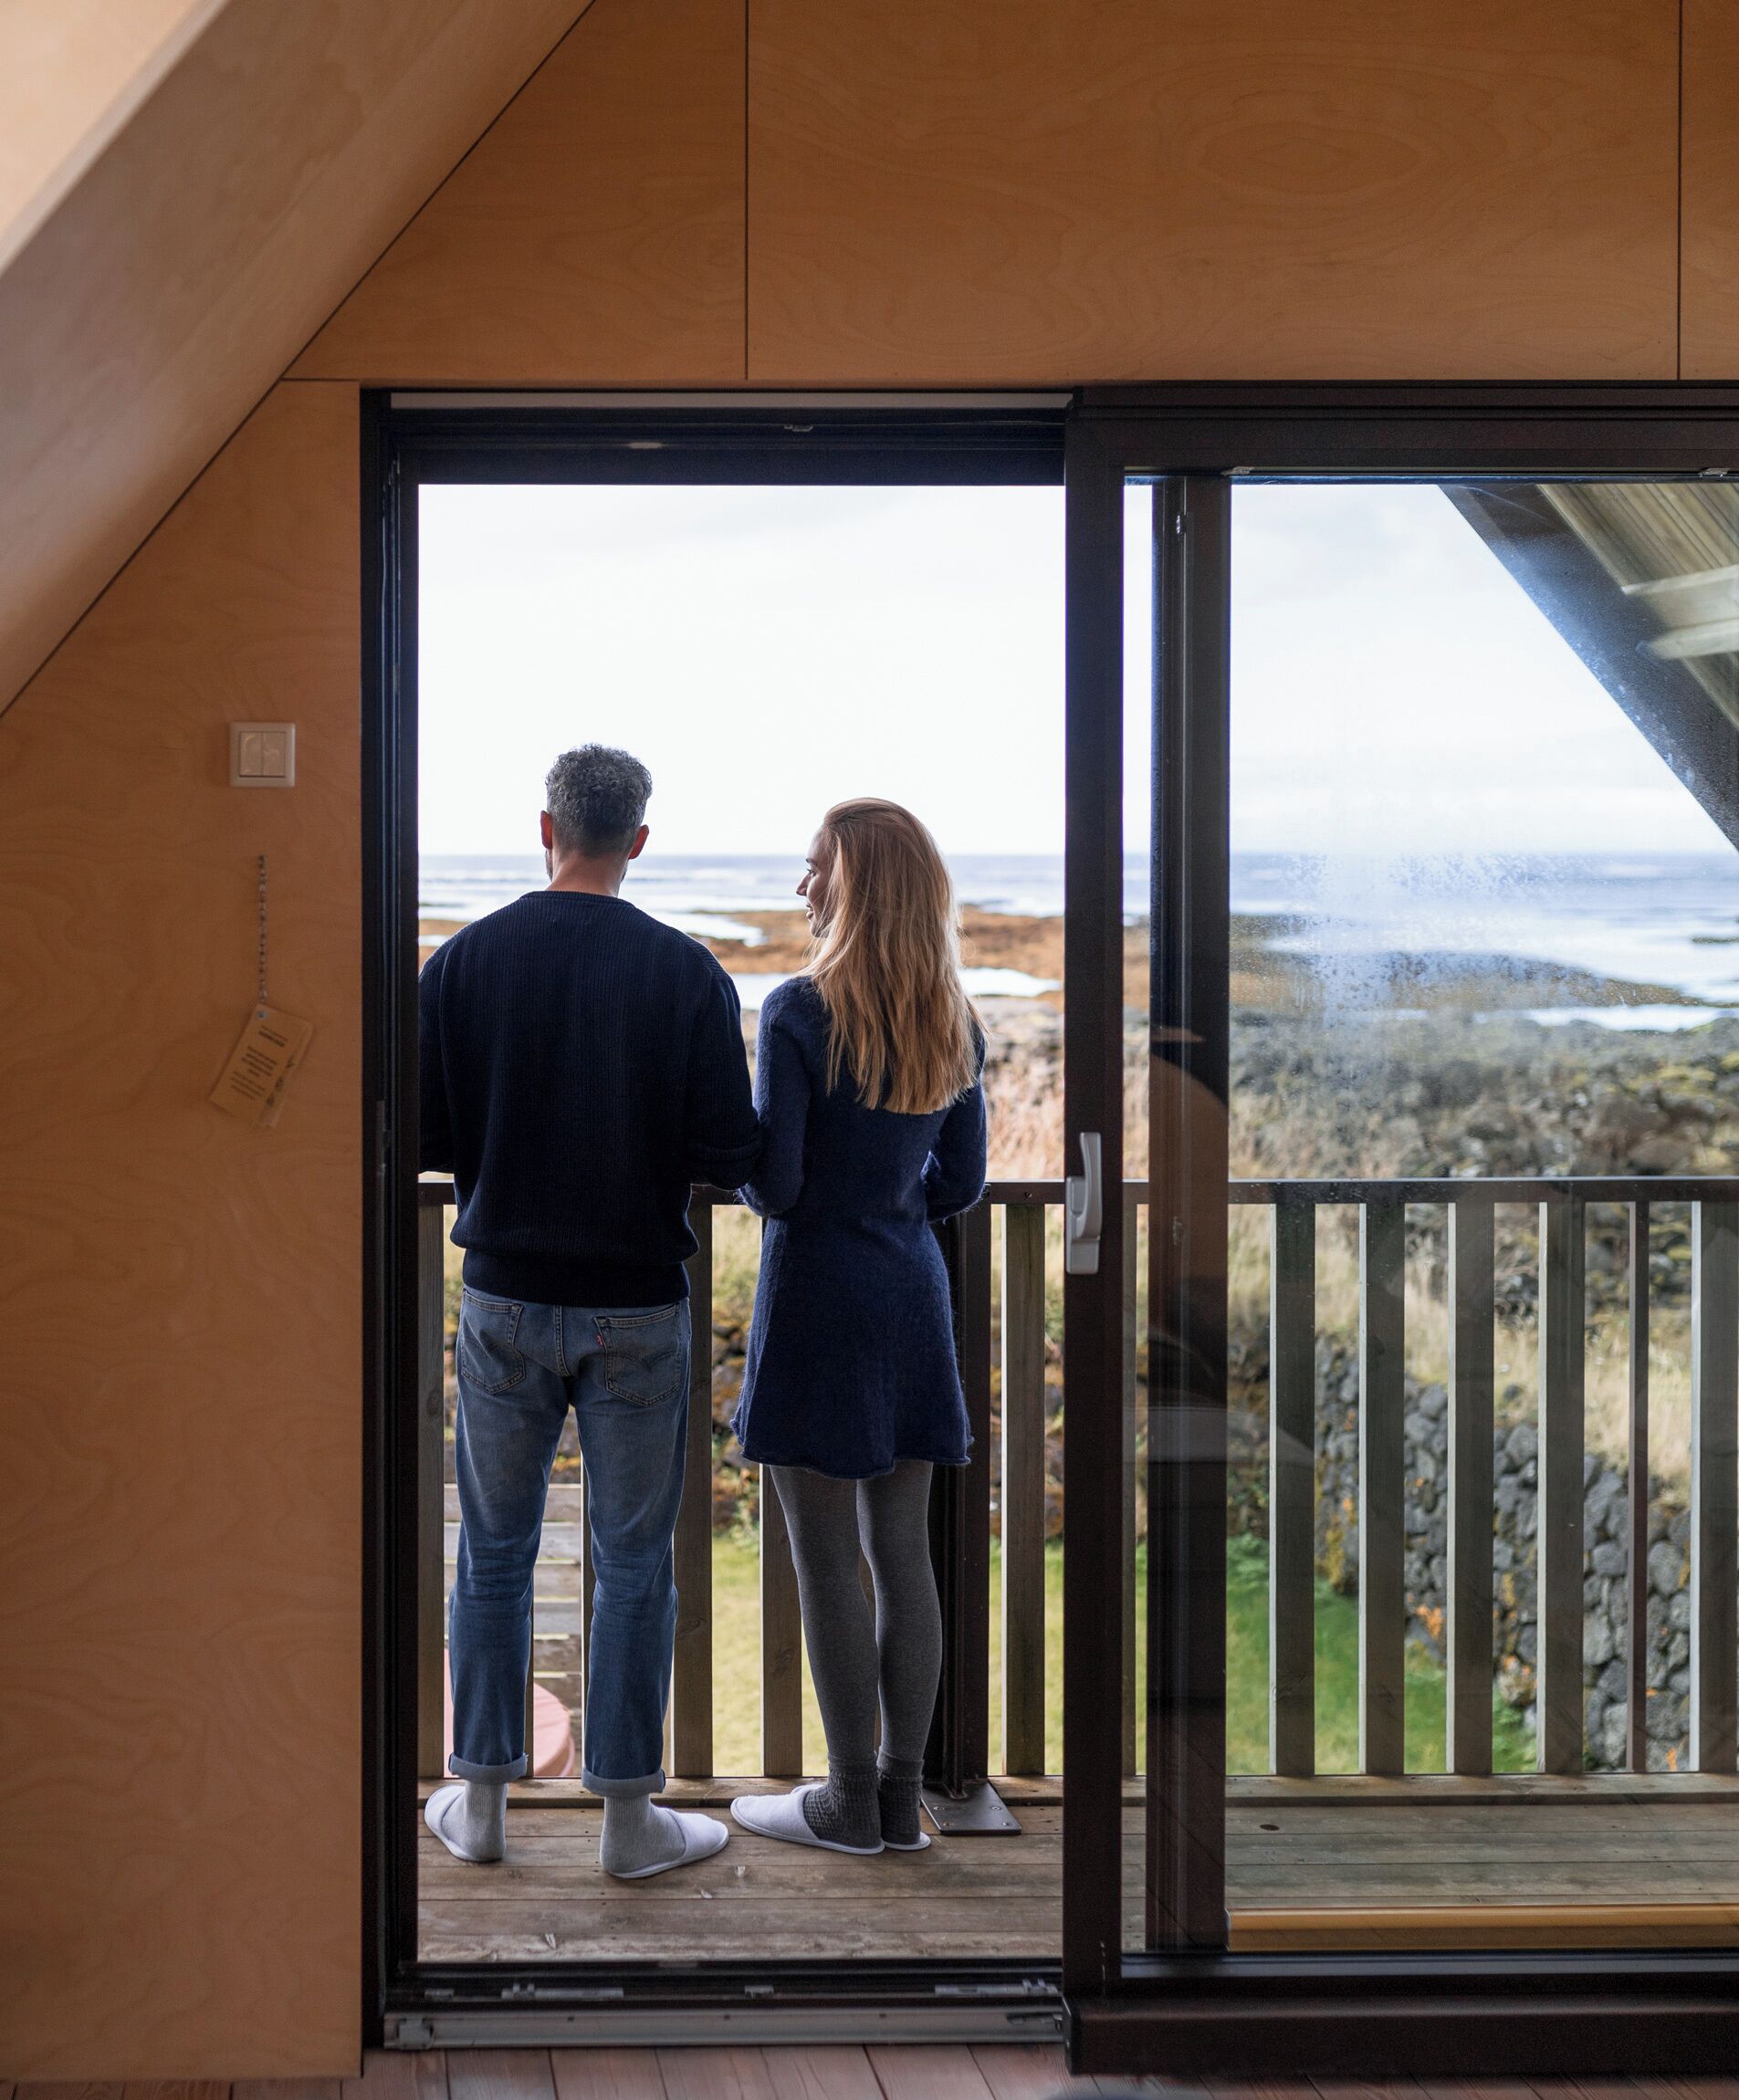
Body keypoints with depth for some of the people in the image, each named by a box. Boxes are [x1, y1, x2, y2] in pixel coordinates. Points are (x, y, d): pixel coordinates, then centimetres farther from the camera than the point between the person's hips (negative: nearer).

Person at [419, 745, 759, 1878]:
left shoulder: (463, 961, -5)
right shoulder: (686, 973, -9)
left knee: (495, 1556, 14)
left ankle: (480, 1803, 22)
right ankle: (630, 1816, 14)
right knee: (635, 1563, 8)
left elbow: (421, 1138, -4)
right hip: (638, 1307, -1)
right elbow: (731, 1150, -11)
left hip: (506, 1302, 2)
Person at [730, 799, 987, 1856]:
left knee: (828, 1554, 1)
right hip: (915, 1294, 7)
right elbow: (962, 1181, 10)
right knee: (904, 1546, 10)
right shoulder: (954, 1019, 5)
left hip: (818, 1296, -7)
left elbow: (774, 1184, -15)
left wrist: (743, 1171, 6)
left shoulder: (802, 1013, -14)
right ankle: (902, 1796, 16)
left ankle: (852, 1800, 8)